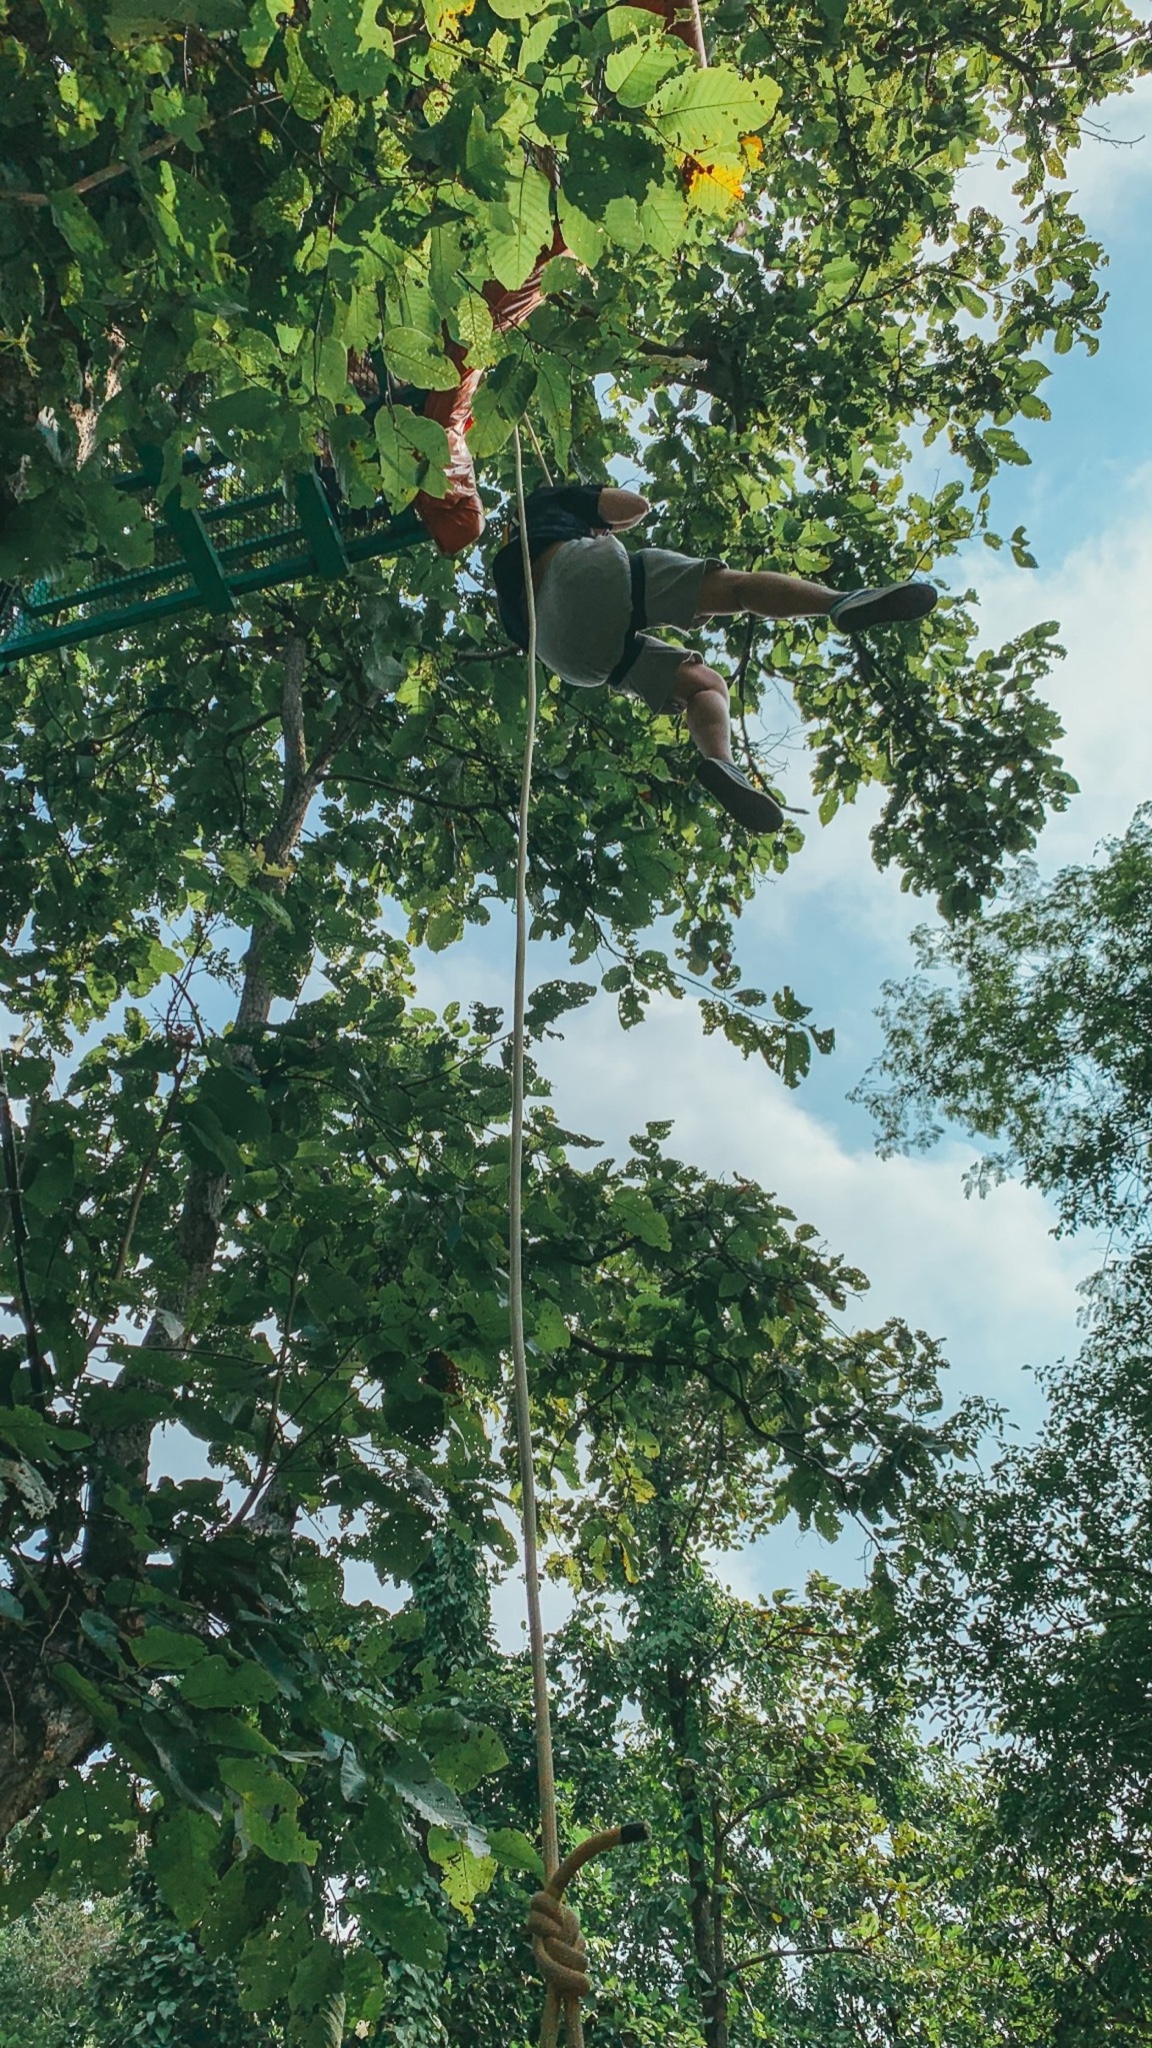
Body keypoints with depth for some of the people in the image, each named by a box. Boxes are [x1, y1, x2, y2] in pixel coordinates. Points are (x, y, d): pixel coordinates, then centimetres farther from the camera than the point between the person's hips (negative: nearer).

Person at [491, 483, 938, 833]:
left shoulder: (507, 588, 42)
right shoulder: (544, 501, 34)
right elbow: (636, 505, 27)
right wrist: (596, 530, 49)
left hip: (569, 649, 5)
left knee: (703, 683, 7)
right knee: (734, 583, -10)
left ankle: (720, 761, -25)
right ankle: (842, 602, -37)